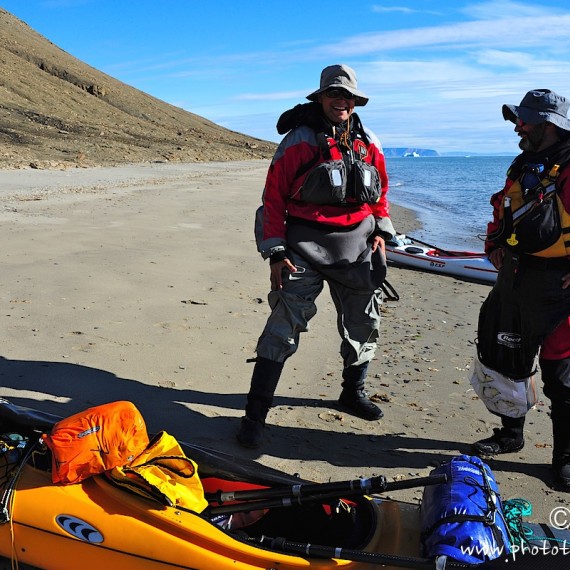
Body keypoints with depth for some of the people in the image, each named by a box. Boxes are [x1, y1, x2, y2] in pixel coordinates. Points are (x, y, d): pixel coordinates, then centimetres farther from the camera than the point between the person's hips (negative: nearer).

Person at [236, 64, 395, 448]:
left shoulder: (368, 144, 8)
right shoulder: (299, 141, -7)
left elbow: (381, 192, 20)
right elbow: (273, 197, -8)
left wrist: (381, 232, 7)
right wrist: (276, 253, -12)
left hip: (356, 245, 6)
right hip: (306, 246, -5)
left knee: (364, 323, 16)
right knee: (285, 326, -10)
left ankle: (353, 393, 39)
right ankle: (256, 414, -1)